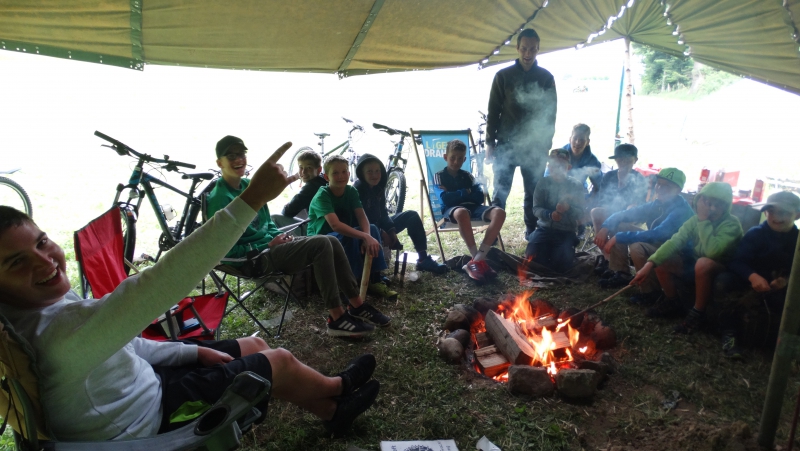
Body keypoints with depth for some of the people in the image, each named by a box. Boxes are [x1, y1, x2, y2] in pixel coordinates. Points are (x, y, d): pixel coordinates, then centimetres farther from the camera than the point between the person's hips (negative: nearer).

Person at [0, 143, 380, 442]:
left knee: (253, 346, 15)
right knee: (279, 362, 1)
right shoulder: (59, 335, -40)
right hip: (144, 425, -8)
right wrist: (251, 200, -52)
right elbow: (157, 287, -50)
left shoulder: (50, 303, -8)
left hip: (141, 379, 9)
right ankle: (336, 386, 36)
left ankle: (332, 412, 37)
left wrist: (196, 352, 2)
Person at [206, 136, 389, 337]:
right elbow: (225, 250, -18)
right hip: (253, 258, -8)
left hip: (269, 245, 8)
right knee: (320, 244, -24)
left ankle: (357, 305, 3)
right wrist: (268, 245, -17)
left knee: (332, 241, -6)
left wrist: (278, 236, 1)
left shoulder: (250, 186, 11)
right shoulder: (219, 199, -15)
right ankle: (337, 319, -20)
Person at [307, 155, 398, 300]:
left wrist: (368, 236, -36)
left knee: (372, 229, -19)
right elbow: (335, 225, -36)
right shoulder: (322, 196, -22)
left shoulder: (351, 191, -3)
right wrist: (364, 237, -45)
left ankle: (374, 281, -17)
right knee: (352, 237, -34)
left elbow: (362, 217, -15)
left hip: (343, 236, 6)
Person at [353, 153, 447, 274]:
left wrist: (391, 230, -9)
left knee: (411, 215, -5)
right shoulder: (357, 190, -21)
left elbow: (383, 213, 6)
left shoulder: (379, 187, 2)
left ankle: (423, 259, -9)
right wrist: (381, 233, -25)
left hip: (379, 225, 8)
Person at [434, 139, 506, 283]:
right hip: (452, 209, -5)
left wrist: (455, 194, -3)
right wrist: (465, 193, 0)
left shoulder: (467, 175, 20)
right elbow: (445, 199, -8)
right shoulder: (439, 176, 7)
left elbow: (479, 197, 7)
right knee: (462, 212, -44)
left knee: (499, 212, -24)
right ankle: (478, 259, -32)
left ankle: (477, 260, -30)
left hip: (472, 207, 5)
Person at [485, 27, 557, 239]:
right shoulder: (503, 76, 3)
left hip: (535, 145, 1)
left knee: (533, 192, 7)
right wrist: (490, 142, -4)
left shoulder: (546, 77, 7)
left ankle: (532, 230, 16)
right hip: (506, 144, -1)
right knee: (500, 192, 0)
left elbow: (551, 112, 8)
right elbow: (493, 111, 2)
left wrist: (546, 142, 1)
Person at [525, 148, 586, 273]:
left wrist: (568, 208, -32)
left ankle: (569, 251, 15)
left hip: (567, 232, -2)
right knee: (533, 257, -19)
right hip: (545, 228, 2)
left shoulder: (576, 186, -4)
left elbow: (581, 215, -9)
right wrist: (550, 215, -28)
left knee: (560, 265, -21)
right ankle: (549, 250, 14)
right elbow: (536, 209, -6)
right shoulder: (543, 183, 0)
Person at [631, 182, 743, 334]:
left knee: (704, 263, -38)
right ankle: (672, 302, 6)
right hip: (696, 265, 5)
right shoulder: (695, 220, -6)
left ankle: (698, 313, -18)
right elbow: (674, 242, -18)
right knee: (661, 259, -16)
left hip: (721, 269, -5)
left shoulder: (731, 224, -21)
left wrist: (704, 221, -30)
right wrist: (650, 263, -32)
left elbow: (712, 251, -37)